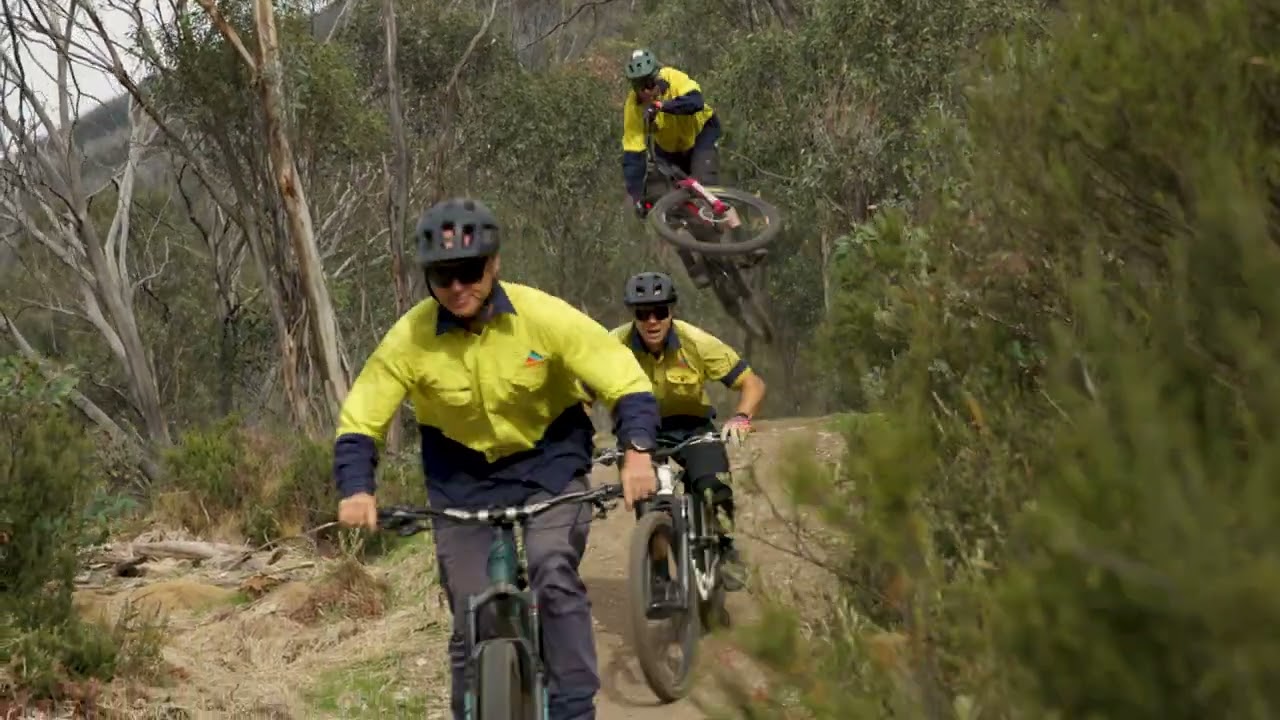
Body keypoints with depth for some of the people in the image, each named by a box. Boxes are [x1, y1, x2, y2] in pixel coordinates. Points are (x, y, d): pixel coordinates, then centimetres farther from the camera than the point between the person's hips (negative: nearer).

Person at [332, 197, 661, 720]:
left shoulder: (544, 316, -23)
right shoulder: (410, 338, -20)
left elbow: (625, 380, -20)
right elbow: (360, 421, -12)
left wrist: (637, 451, -36)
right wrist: (356, 490, -29)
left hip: (549, 462, -1)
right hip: (463, 476, 2)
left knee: (555, 576, -25)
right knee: (472, 623, 0)